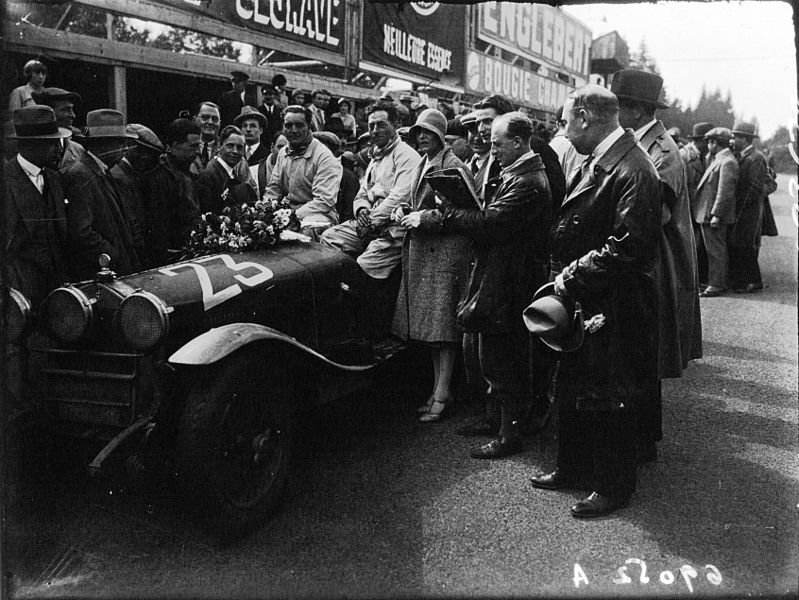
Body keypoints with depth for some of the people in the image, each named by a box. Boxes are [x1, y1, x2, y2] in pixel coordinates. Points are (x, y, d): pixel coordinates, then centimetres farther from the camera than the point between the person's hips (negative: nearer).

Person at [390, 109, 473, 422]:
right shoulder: (422, 165, 19)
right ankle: (439, 388, 21)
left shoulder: (454, 166, -9)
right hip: (419, 251, 9)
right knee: (430, 325, 11)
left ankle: (442, 395, 0)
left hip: (446, 252, -9)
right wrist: (404, 210, 7)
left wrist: (424, 217, -18)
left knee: (444, 326, -6)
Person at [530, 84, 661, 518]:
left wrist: (572, 277, -19)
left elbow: (626, 247, -26)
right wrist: (563, 274, 4)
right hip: (580, 303, 10)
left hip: (610, 310, -9)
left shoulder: (632, 171, -21)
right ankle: (573, 469, 37)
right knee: (570, 390, 19)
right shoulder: (594, 163, 10)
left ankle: (613, 486, 23)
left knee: (609, 401, 5)